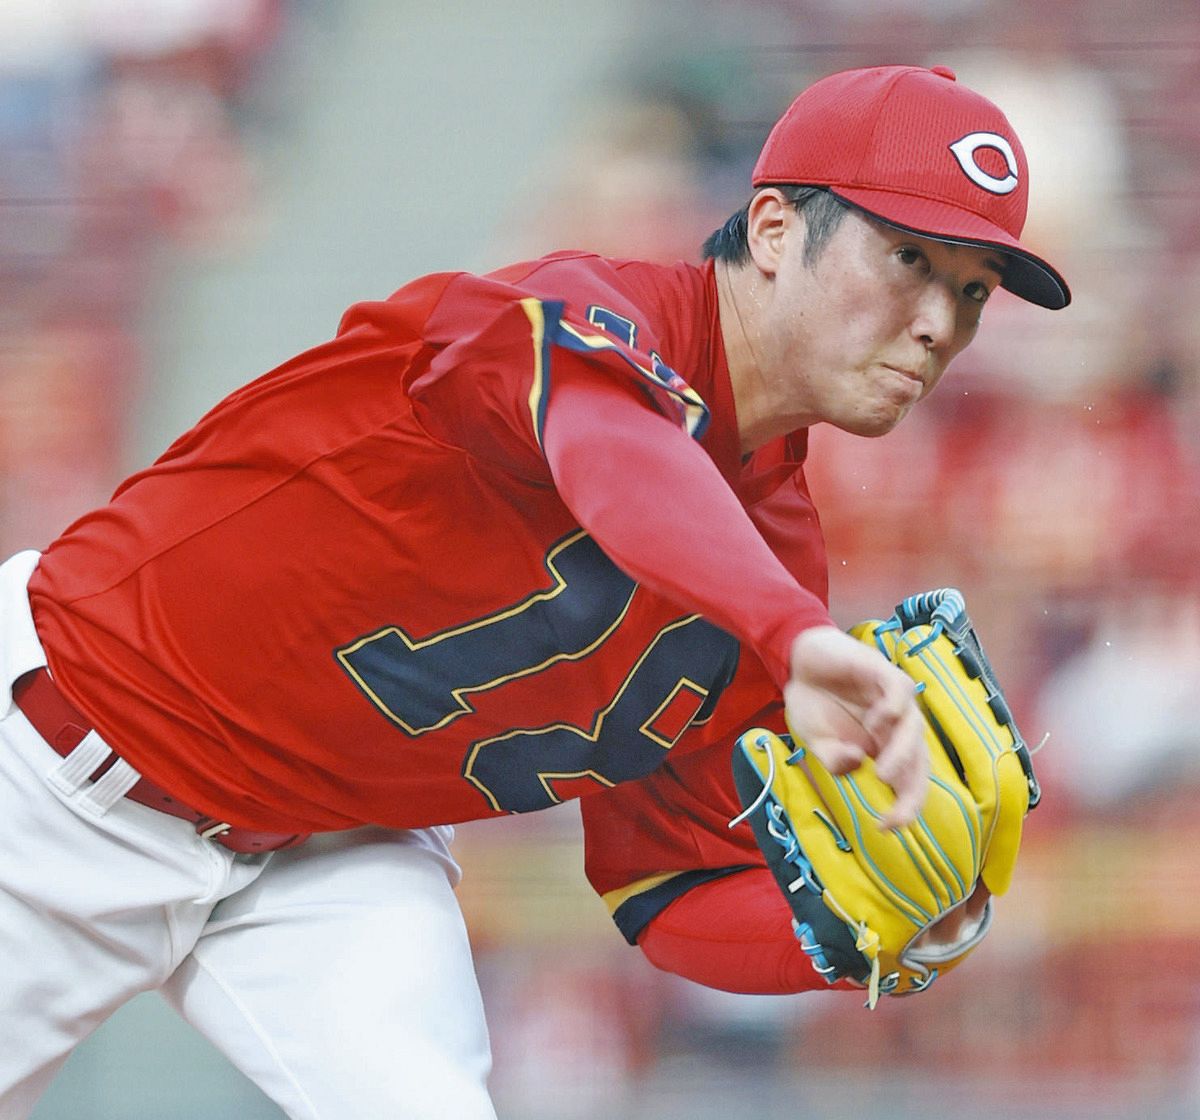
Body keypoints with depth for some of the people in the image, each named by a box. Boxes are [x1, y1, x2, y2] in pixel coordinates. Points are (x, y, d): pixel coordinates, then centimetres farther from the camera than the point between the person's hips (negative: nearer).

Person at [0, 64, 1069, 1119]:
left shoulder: (780, 554, -4)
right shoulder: (588, 315, -24)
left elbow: (680, 893, 1)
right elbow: (614, 452, -50)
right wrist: (801, 638, -67)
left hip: (334, 863, 5)